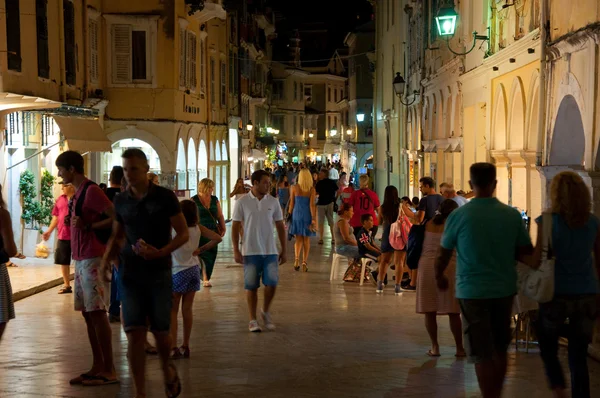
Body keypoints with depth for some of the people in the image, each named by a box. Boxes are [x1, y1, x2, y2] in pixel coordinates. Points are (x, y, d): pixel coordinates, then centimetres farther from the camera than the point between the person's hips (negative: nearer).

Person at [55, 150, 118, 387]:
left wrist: (87, 227, -20)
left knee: (97, 313, -8)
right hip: (81, 259, 10)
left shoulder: (91, 190, -12)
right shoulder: (79, 192, 16)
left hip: (93, 258, -10)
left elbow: (116, 218, -19)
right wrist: (72, 221, 6)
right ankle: (98, 367, 14)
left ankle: (109, 370, -5)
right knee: (88, 313, 9)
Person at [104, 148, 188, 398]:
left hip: (159, 272, -2)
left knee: (160, 331, 1)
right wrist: (108, 256, -3)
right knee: (134, 333, -5)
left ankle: (167, 368, 34)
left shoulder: (165, 197, -5)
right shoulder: (121, 201, 5)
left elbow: (183, 233, -4)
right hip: (130, 274, 2)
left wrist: (160, 252, -20)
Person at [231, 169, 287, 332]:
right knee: (251, 286, 2)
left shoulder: (273, 202, 4)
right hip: (250, 252, -2)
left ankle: (266, 312, 19)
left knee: (272, 283, -6)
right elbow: (235, 227, 0)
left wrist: (283, 250, 7)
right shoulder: (242, 203, -3)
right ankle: (253, 319, 14)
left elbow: (280, 226, 9)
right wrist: (236, 250, -7)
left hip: (270, 251, 2)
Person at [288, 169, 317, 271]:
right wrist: (314, 219, -8)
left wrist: (289, 215, 14)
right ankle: (304, 262, 7)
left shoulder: (294, 188, -3)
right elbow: (312, 205, -10)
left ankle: (297, 258, -11)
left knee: (298, 238, 10)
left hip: (297, 214, 1)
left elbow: (291, 203, 2)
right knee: (306, 239, 10)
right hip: (307, 215, -1)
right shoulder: (312, 189, -7)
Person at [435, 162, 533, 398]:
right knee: (499, 349, 20)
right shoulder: (512, 215, -5)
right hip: (504, 289, 3)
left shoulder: (458, 216, -10)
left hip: (472, 290, -3)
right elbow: (527, 252, 3)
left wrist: (439, 277, 17)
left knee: (482, 354, 4)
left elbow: (443, 255, -1)